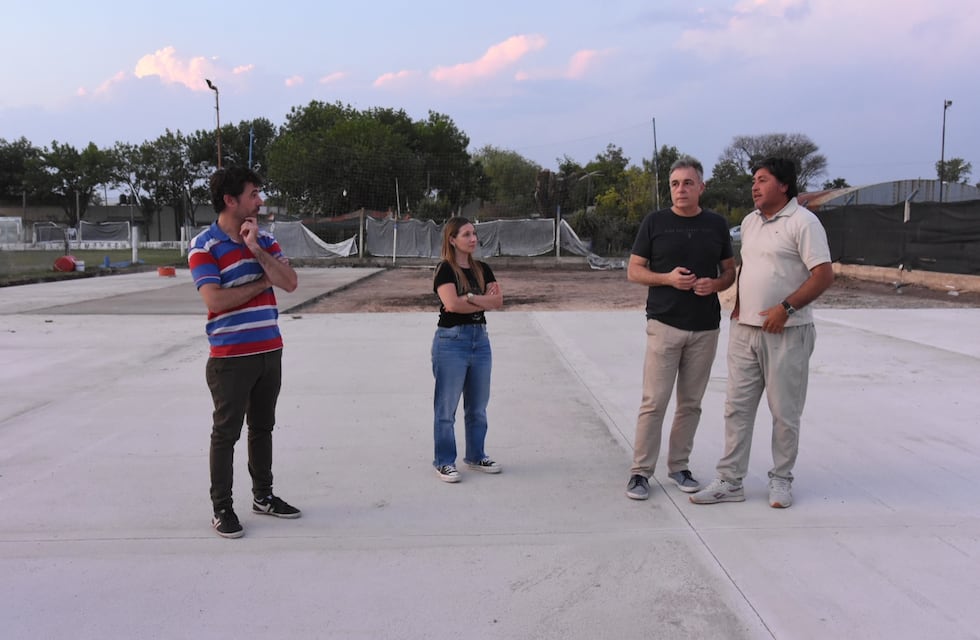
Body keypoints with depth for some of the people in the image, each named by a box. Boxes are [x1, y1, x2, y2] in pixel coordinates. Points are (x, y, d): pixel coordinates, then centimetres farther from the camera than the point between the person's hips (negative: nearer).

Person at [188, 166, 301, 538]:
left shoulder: (264, 239, 7)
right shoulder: (204, 246, -10)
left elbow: (290, 283, -4)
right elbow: (214, 300, -20)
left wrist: (256, 250, -14)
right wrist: (260, 283, -9)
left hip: (270, 351, 6)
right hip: (231, 357, -6)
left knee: (263, 427, 16)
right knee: (226, 433, 3)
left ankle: (263, 496, 29)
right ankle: (221, 508, 14)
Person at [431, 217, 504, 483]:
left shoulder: (482, 269, 11)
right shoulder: (445, 270, -7)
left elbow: (498, 301, -2)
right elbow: (452, 303, -22)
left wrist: (470, 297, -15)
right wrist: (484, 302, -10)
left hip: (480, 339, 6)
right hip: (451, 341, -6)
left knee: (478, 406, 14)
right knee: (446, 407, 1)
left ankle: (476, 456, 28)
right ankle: (444, 463, 11)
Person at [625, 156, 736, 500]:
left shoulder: (716, 224, 7)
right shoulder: (655, 222, 0)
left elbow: (729, 271, 13)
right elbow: (633, 270, 1)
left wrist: (715, 284, -10)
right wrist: (667, 278, -16)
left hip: (705, 328, 3)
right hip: (664, 325, -3)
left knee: (691, 403, 10)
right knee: (654, 401, -5)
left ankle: (679, 466, 23)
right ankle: (640, 471, 4)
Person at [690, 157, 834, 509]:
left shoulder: (802, 222, -10)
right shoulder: (749, 222, 13)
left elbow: (824, 274, -15)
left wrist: (786, 307, -20)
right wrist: (738, 302, 11)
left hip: (786, 333, -7)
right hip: (744, 330, 7)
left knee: (784, 411, 5)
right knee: (737, 407, 7)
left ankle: (781, 479, 20)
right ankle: (730, 481, 13)